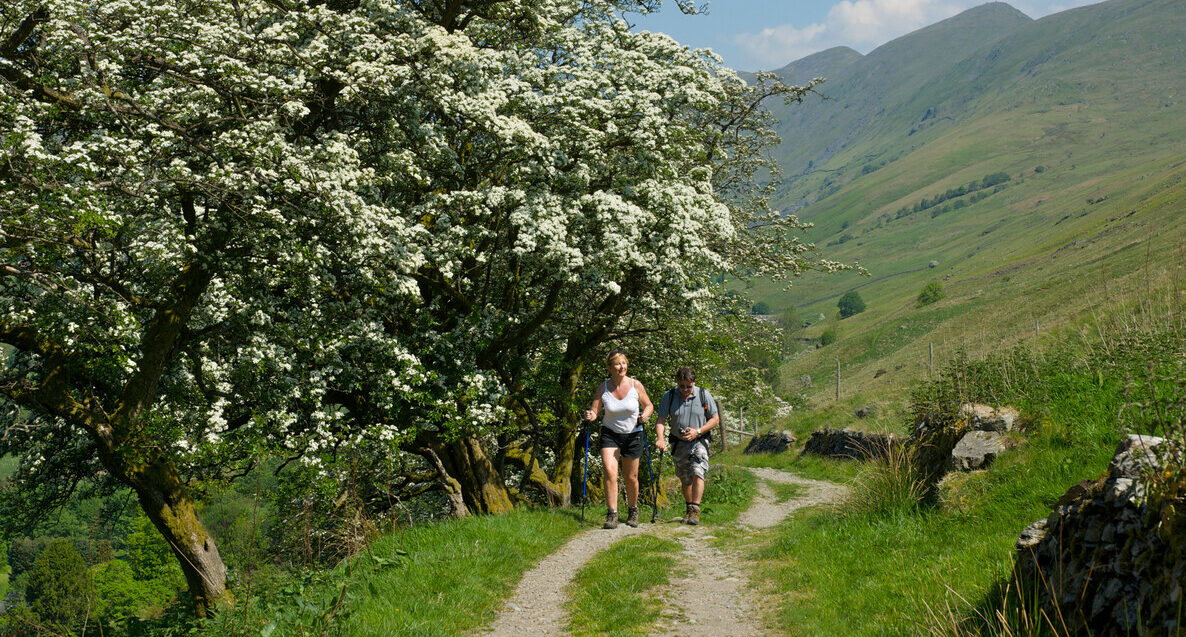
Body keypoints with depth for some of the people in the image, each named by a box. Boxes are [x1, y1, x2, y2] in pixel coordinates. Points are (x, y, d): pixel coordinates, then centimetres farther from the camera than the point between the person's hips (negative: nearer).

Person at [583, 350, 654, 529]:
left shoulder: (635, 385, -9)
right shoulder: (602, 389, -7)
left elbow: (649, 406, 1)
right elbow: (594, 411, -6)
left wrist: (645, 415, -20)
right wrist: (590, 415, -30)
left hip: (632, 434, 0)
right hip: (610, 434, 0)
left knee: (630, 477, 8)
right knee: (610, 471, -20)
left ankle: (633, 510, 33)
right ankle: (611, 515, -17)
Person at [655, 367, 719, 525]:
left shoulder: (704, 395, -7)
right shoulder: (668, 396, -5)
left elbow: (715, 419, -1)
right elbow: (661, 420, -8)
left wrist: (698, 432, -15)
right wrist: (660, 438, -28)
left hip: (699, 441, -2)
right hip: (679, 444, 2)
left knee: (697, 473, -21)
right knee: (685, 480, 12)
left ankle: (695, 511, -23)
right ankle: (688, 510, 30)